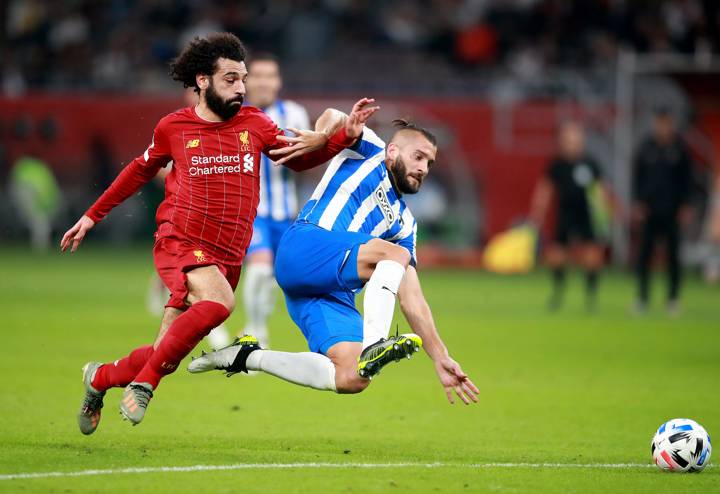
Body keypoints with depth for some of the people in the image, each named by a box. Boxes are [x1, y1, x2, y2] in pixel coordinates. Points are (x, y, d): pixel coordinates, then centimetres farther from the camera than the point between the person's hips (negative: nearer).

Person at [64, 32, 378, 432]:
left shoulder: (254, 124, 9)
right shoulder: (174, 128, 4)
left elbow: (299, 158, 20)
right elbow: (141, 170, 21)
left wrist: (346, 136, 3)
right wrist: (92, 216, 26)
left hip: (227, 259, 4)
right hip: (179, 244, -4)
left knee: (166, 358, 2)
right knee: (220, 301, -35)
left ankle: (100, 377, 31)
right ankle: (144, 382, -22)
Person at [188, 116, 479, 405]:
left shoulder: (403, 223, 26)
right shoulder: (369, 150, 15)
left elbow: (412, 300, 21)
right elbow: (332, 118, -2)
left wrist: (441, 358, 13)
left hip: (335, 293, 7)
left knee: (352, 379, -13)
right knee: (395, 254, -26)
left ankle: (248, 356, 4)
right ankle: (373, 346, -39)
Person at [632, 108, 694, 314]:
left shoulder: (680, 148, 0)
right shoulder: (646, 147, 2)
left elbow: (687, 178, 4)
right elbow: (637, 175, 6)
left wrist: (686, 205, -2)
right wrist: (637, 202, -2)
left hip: (672, 211, -1)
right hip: (649, 210, 1)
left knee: (673, 254, 2)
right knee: (645, 253, 0)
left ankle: (673, 299, 9)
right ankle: (642, 297, 6)